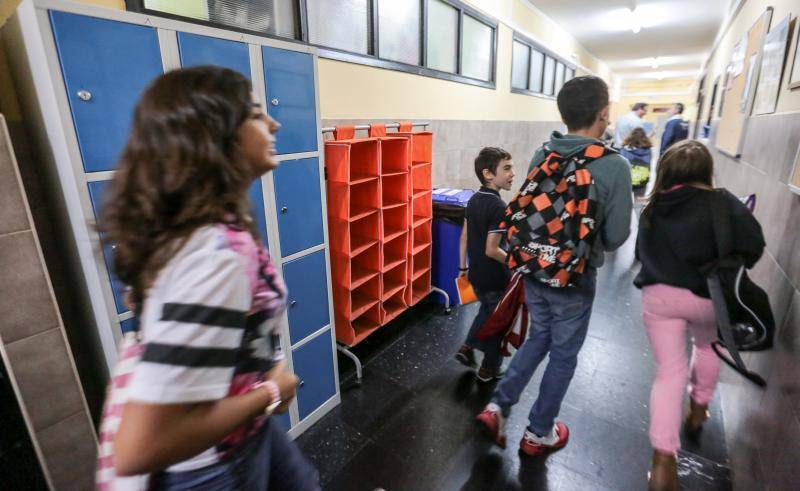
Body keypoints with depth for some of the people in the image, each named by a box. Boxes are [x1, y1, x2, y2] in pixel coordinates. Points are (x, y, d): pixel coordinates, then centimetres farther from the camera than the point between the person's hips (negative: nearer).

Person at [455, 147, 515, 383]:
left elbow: (464, 236, 7)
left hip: (476, 274, 7)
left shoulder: (473, 200, 1)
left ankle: (467, 347, 28)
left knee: (486, 310, 30)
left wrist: (463, 266, 15)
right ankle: (489, 370, 28)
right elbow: (491, 250, -26)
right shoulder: (499, 207, -24)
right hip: (495, 278, -7)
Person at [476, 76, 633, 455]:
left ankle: (498, 405, 22)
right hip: (574, 279, -4)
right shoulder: (614, 166, -16)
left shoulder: (541, 156, -3)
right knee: (563, 355, 15)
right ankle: (539, 432, 33)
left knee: (537, 338, 25)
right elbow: (616, 237, -10)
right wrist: (591, 244, 11)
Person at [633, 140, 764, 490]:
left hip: (657, 295, 1)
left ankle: (663, 461, 0)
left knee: (669, 372, 7)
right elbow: (753, 243, -12)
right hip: (704, 295, -1)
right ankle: (698, 410, 46)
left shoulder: (653, 207, 6)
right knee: (708, 346, 31)